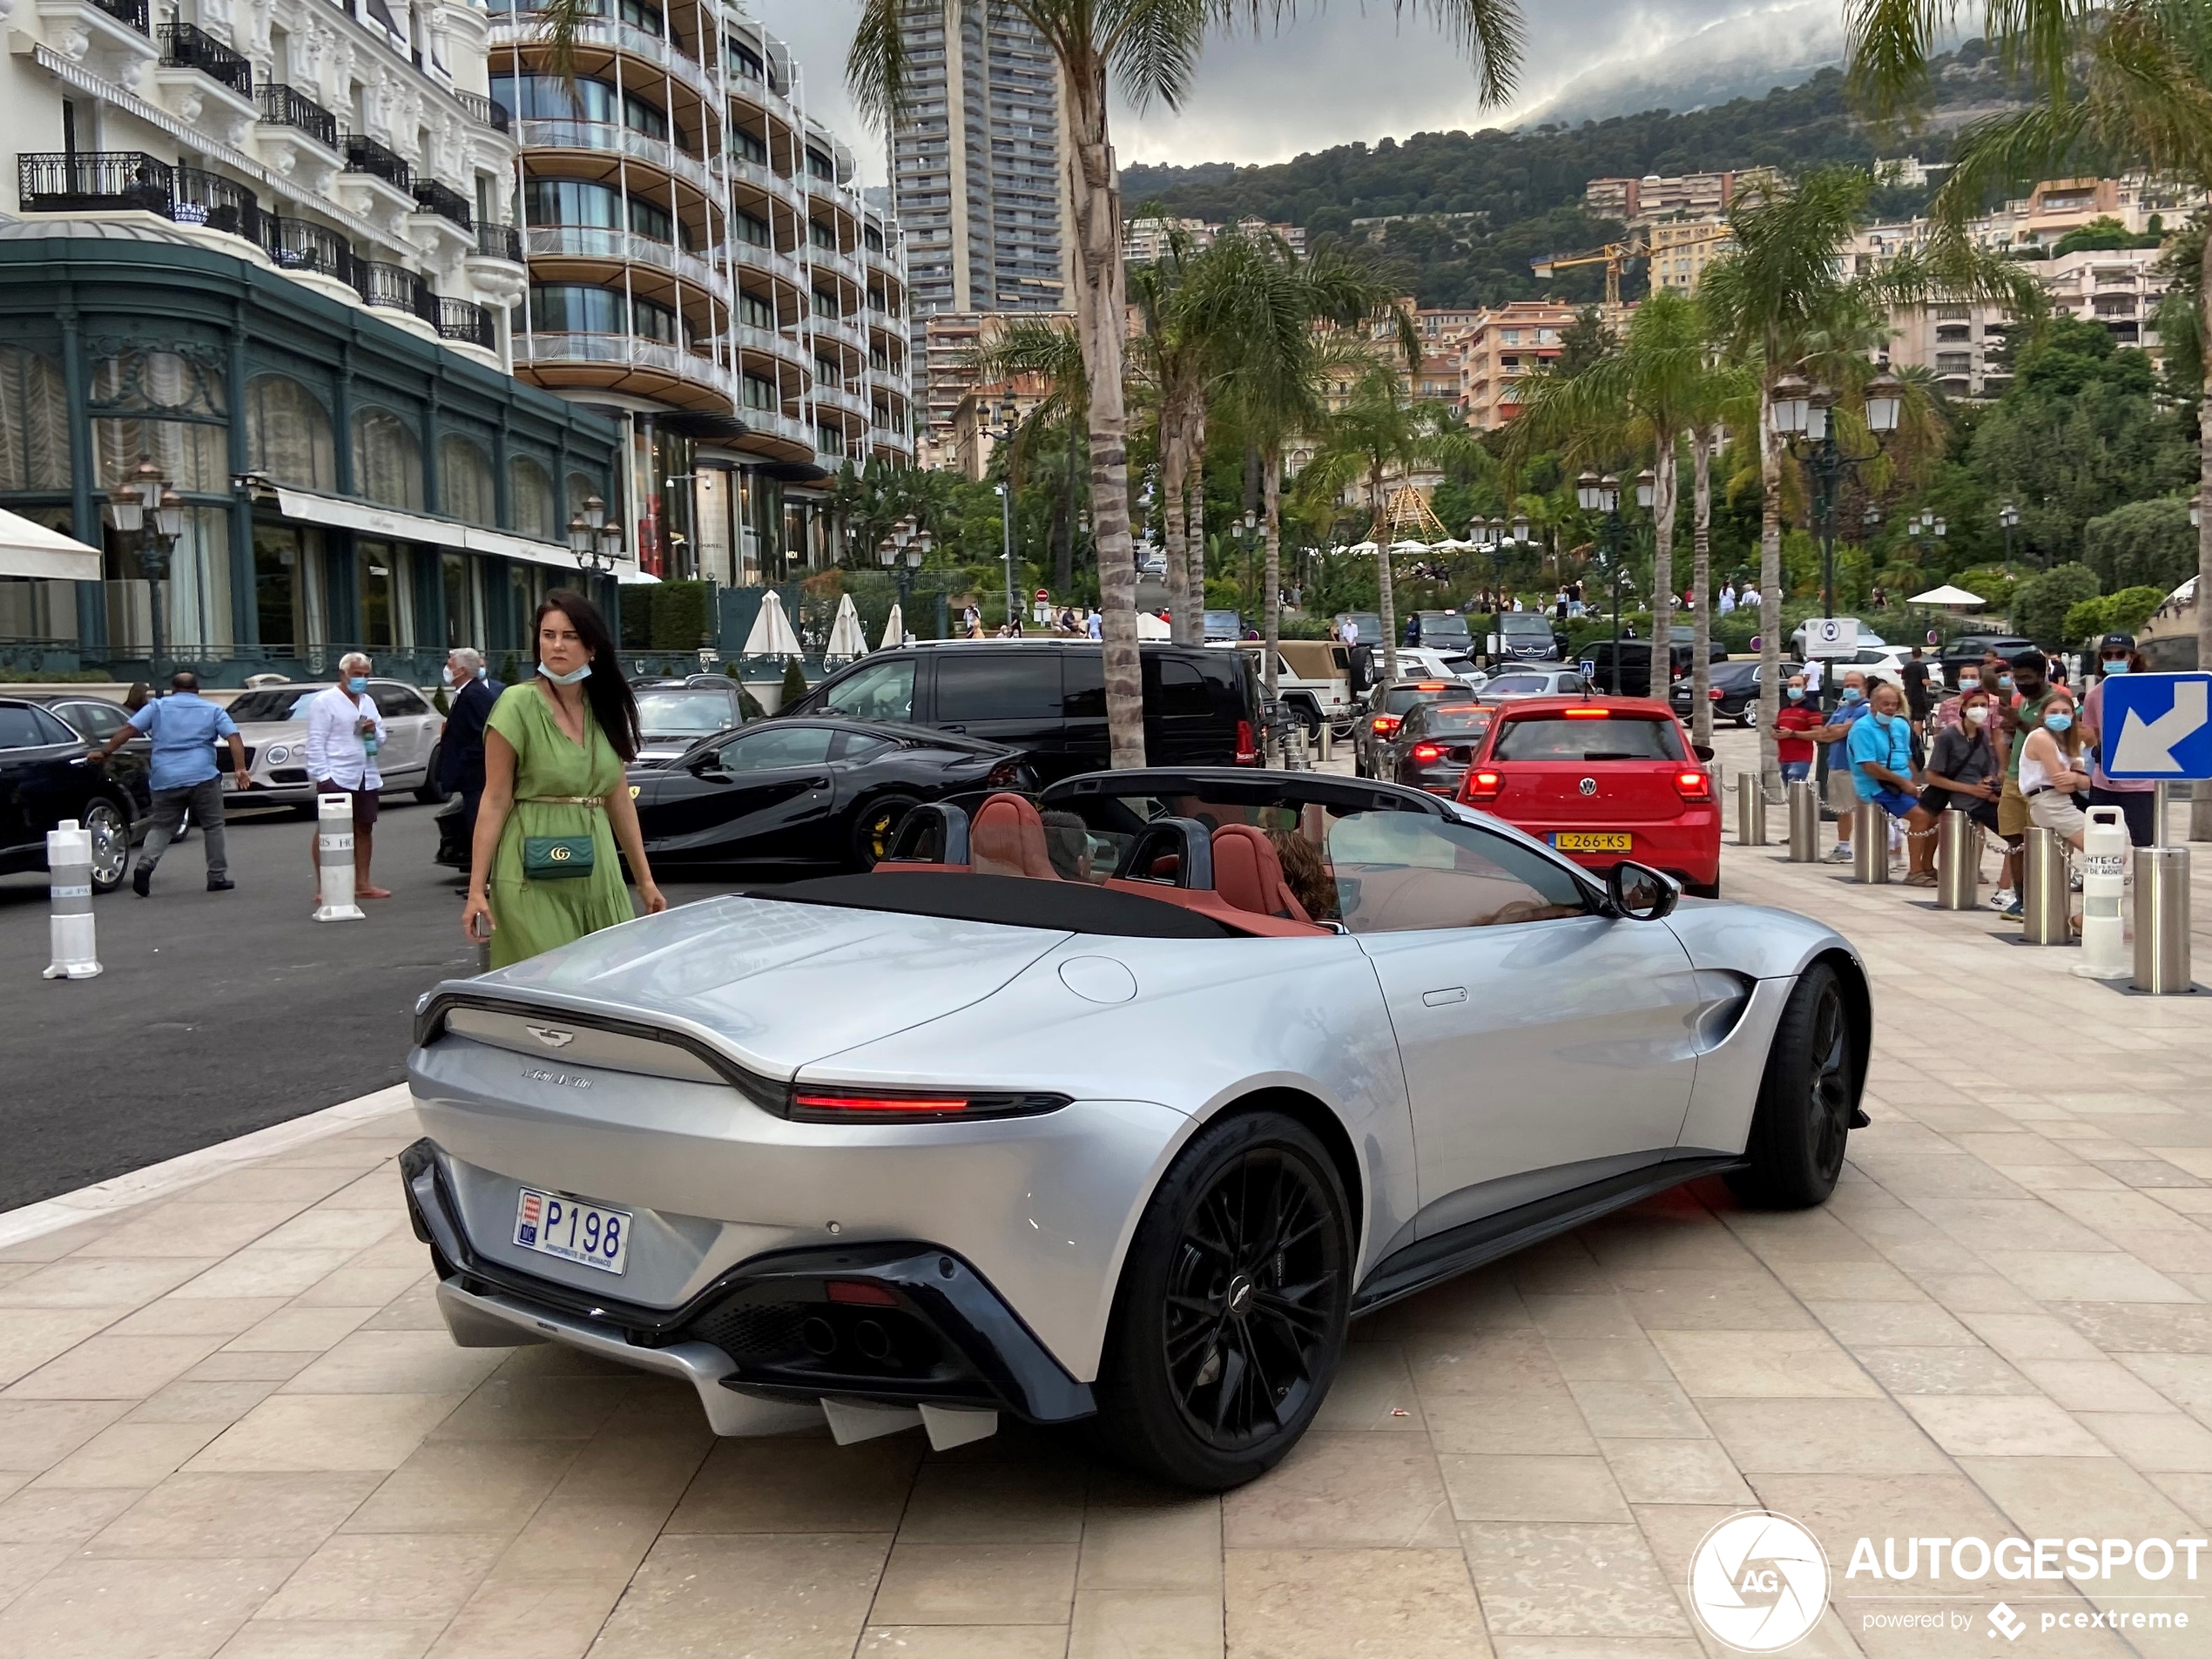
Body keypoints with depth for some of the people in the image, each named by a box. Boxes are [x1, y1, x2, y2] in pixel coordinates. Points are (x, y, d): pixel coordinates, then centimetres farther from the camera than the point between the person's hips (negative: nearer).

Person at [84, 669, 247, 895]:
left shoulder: (157, 707, 13)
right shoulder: (212, 710, 12)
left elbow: (129, 729, 4)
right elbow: (233, 737, -1)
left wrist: (104, 752, 9)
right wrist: (240, 768, -9)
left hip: (165, 780, 1)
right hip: (202, 777, -1)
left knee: (161, 826, 11)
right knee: (213, 826, 8)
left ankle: (145, 864, -12)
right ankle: (217, 876, 8)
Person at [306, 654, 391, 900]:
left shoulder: (368, 702, 18)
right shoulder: (325, 702, -3)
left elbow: (381, 740, 22)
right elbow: (316, 744, -8)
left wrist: (374, 731, -1)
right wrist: (322, 775, -16)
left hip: (366, 777, 7)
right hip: (336, 777, -7)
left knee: (364, 829, 9)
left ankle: (362, 883, 16)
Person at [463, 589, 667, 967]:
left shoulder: (605, 707, 9)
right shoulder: (518, 704, -7)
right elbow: (495, 800, -7)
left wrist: (645, 879, 15)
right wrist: (477, 887, -12)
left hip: (596, 871, 5)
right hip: (534, 876, -5)